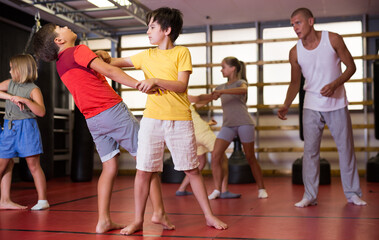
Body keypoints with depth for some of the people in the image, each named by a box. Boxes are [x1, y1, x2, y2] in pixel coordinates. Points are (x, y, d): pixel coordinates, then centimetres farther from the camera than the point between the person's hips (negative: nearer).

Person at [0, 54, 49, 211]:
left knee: (33, 164, -3)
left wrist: (26, 100, -26)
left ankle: (42, 200, 4)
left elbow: (41, 112, -15)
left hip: (26, 128, -5)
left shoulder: (33, 89, -6)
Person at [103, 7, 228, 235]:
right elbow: (120, 62, 24)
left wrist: (156, 81, -18)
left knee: (192, 169, 4)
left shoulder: (182, 52, 2)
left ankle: (209, 216, 17)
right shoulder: (147, 56, 12)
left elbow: (182, 86, -8)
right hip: (152, 119, 3)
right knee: (144, 170, 0)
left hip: (180, 120, -2)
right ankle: (138, 220, 13)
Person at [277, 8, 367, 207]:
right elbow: (295, 82, 7)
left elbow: (351, 67, -4)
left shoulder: (333, 39, -9)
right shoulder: (295, 52, -3)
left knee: (346, 148, 5)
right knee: (310, 150, -1)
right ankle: (310, 196, 7)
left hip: (337, 103, -1)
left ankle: (352, 194, 18)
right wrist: (286, 105, -6)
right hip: (312, 106, 1)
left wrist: (335, 84, -21)